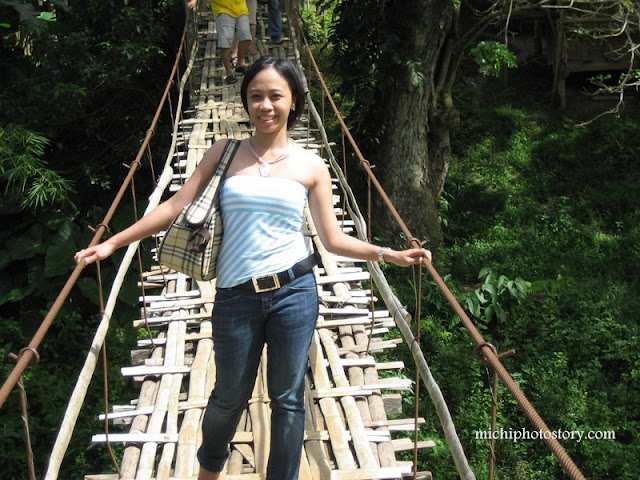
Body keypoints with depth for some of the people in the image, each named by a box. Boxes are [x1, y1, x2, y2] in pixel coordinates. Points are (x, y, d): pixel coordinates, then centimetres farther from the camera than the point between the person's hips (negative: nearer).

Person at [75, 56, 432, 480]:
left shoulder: (311, 166, 3)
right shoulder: (224, 153, 4)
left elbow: (334, 238, 3)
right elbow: (177, 206, 2)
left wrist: (388, 254, -8)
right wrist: (114, 242, -2)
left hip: (294, 291, 0)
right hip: (237, 296, 1)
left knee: (288, 399, 8)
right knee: (230, 396, 15)